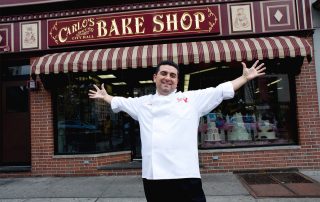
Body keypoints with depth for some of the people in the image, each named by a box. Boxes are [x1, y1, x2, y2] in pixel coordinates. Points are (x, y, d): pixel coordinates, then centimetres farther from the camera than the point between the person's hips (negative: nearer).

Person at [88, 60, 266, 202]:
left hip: (185, 175, -2)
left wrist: (245, 78, 13)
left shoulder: (193, 98, 9)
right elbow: (121, 102, 32)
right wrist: (105, 96, 40)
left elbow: (222, 90, 13)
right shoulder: (142, 103, 17)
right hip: (152, 177, 3)